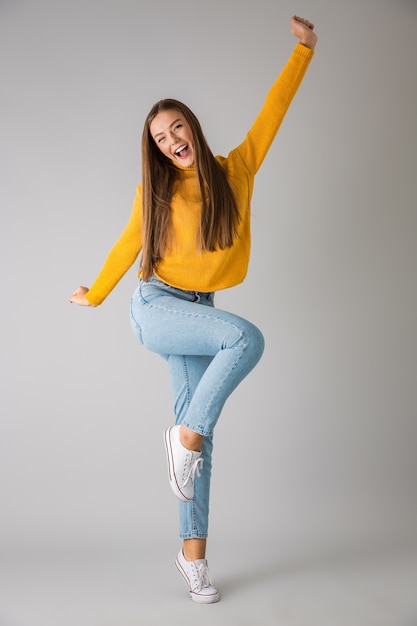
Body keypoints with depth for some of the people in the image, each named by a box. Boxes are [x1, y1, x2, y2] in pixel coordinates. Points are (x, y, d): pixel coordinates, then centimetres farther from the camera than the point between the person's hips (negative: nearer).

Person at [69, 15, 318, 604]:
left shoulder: (236, 170, 6)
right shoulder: (155, 192, 3)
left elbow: (273, 111, 10)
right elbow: (128, 245, 14)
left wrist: (303, 50, 12)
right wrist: (95, 294, 25)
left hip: (196, 312, 3)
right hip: (156, 307, -3)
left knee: (199, 430, 0)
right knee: (247, 337, -29)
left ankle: (193, 551, 8)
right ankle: (185, 435, -16)